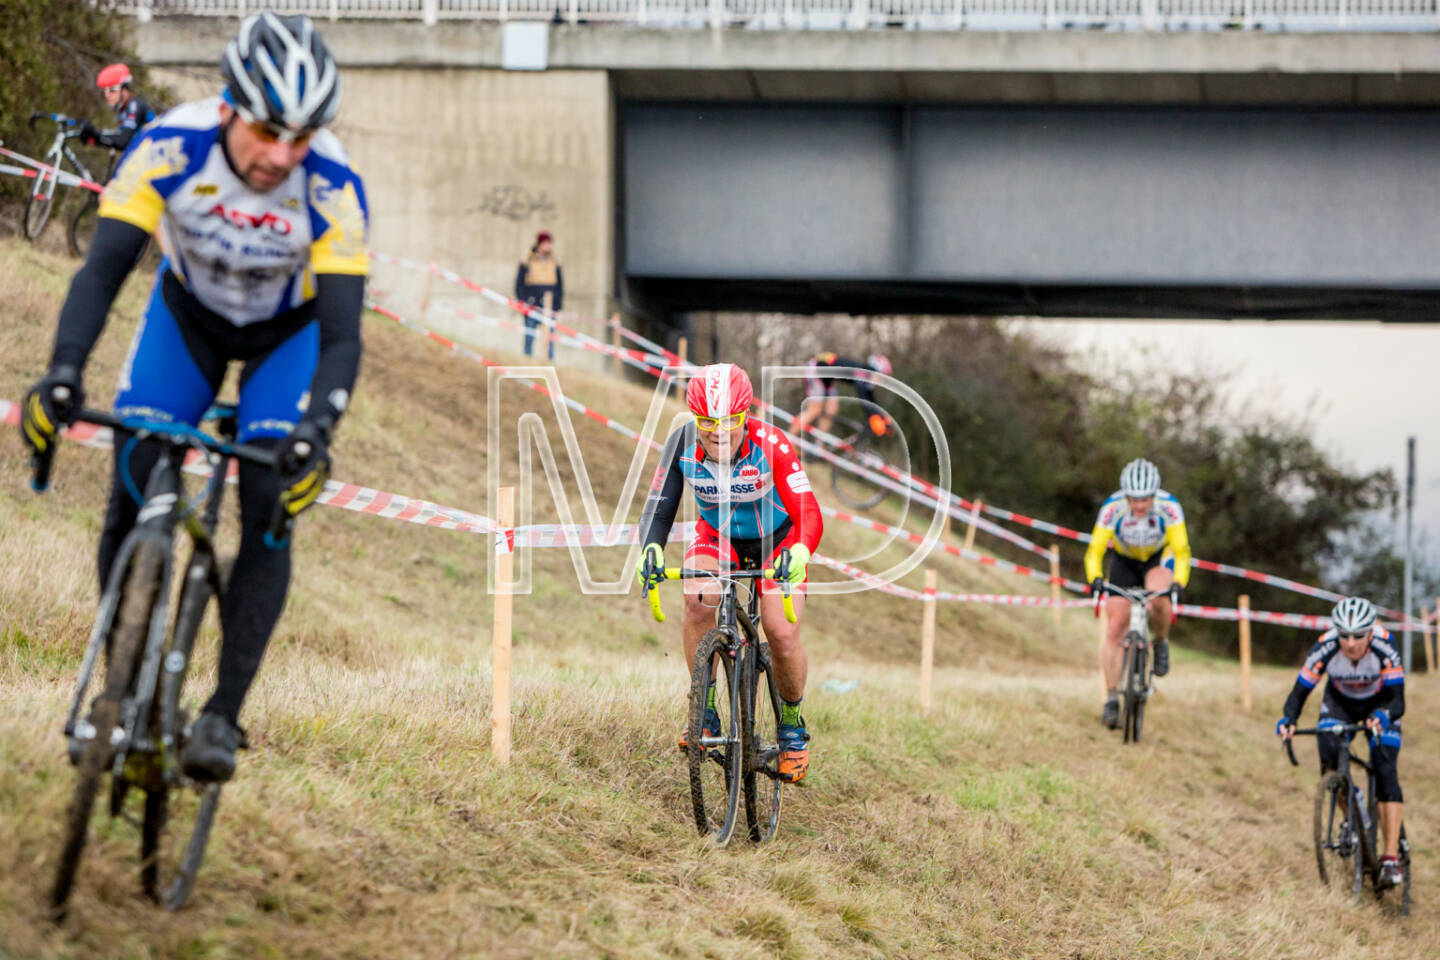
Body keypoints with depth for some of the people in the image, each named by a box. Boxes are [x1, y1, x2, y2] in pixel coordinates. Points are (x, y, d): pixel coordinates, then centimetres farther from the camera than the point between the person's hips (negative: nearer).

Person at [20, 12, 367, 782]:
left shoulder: (334, 191, -33)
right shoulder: (170, 148, -32)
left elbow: (342, 336, -33)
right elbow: (103, 269, -35)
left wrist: (315, 431, -50)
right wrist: (62, 372, -50)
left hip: (288, 333, -1)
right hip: (189, 311, 1)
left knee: (269, 511, -16)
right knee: (131, 494, -12)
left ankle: (223, 714, -9)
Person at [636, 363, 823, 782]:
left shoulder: (772, 446, -33)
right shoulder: (682, 444, -25)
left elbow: (808, 515, -37)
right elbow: (658, 508, -23)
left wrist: (799, 553, -59)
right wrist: (652, 549, -45)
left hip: (776, 541, -2)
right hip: (718, 535, 2)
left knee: (783, 636, -16)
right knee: (698, 601, -28)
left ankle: (793, 724, 13)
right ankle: (704, 713, -12)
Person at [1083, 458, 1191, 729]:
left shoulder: (1168, 507, -30)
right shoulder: (1113, 507, -30)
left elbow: (1182, 551, -29)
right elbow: (1095, 550, -28)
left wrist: (1178, 583, -44)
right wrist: (1094, 579, -46)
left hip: (1159, 559, -1)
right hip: (1125, 562, 1)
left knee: (1159, 600, -34)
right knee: (1116, 629, -9)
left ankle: (1161, 643, -3)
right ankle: (1112, 700, -1)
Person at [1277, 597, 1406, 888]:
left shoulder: (1384, 649, -35)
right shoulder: (1325, 649, -32)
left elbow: (1398, 700, -34)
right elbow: (1300, 692, -26)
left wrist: (1383, 716, -57)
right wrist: (1287, 720, -46)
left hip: (1379, 706, -1)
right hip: (1340, 703, 2)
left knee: (1385, 773, -19)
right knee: (1329, 755, -26)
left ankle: (1391, 859, -20)